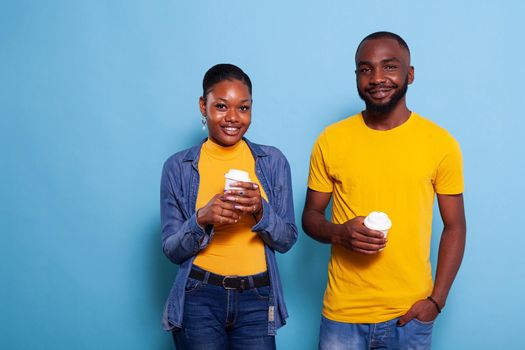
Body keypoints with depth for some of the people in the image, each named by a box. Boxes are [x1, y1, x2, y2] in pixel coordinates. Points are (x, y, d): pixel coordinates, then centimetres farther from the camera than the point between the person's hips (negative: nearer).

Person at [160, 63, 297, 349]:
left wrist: (260, 210, -17)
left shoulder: (273, 161, 0)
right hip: (200, 299, -1)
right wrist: (202, 219, -20)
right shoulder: (178, 167, -3)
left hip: (257, 300, 1)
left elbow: (287, 240, 2)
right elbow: (172, 250, -1)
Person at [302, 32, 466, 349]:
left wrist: (437, 300, -6)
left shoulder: (441, 143, -4)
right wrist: (339, 233, -16)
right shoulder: (331, 141, -3)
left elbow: (455, 227, 2)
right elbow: (311, 216, 5)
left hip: (409, 315, 0)